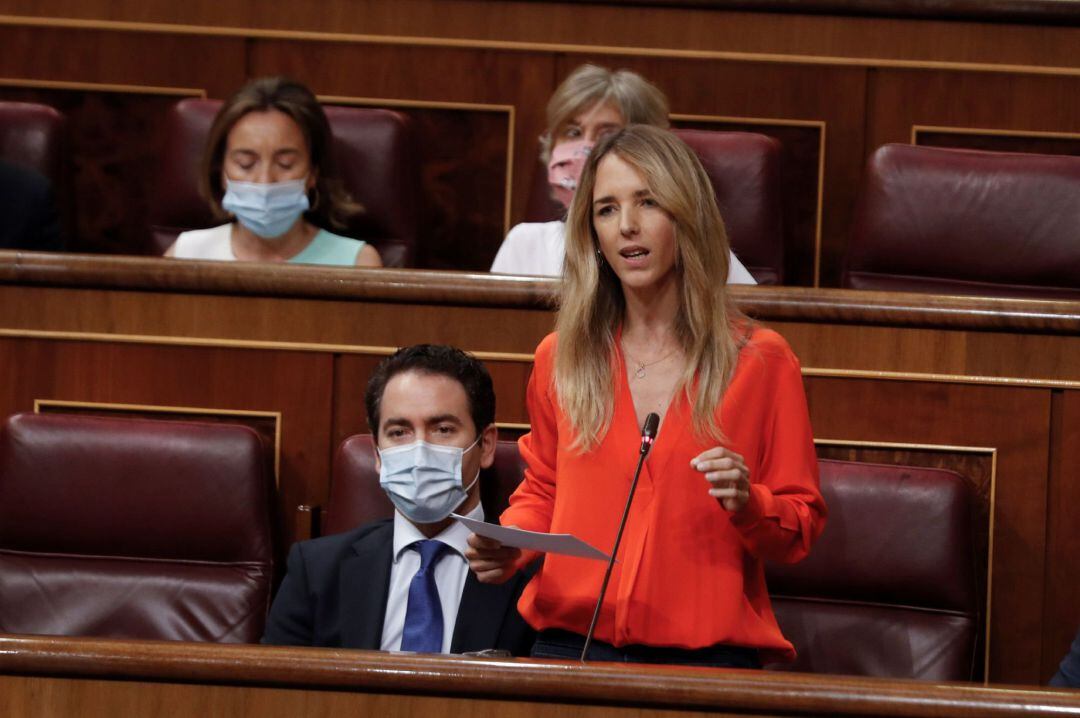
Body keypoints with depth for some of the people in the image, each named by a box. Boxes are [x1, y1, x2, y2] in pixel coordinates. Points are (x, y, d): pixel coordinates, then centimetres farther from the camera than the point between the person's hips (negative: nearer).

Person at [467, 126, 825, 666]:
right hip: (571, 643, 1)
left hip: (705, 656, -1)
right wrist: (507, 546, 6)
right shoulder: (561, 359, 11)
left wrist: (748, 504, -12)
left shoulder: (760, 361, 4)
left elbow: (801, 527, 8)